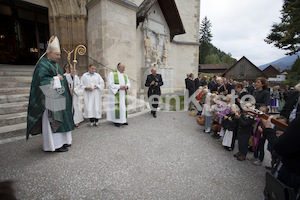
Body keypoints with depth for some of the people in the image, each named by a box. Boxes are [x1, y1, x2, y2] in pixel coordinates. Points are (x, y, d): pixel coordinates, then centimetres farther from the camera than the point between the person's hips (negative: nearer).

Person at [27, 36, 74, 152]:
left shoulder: (55, 64, 15)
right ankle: (54, 144, 6)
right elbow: (41, 80, -24)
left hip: (58, 98, 9)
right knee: (52, 121, -3)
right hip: (50, 99, -9)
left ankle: (61, 141, 24)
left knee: (59, 119, 13)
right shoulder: (42, 64, -12)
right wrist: (56, 79, -16)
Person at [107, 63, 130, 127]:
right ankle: (116, 121, 6)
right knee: (117, 106, -4)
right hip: (115, 94, -6)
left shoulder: (125, 75, 11)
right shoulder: (112, 74, -7)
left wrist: (126, 86, -14)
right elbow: (110, 84, -14)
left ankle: (122, 120, 16)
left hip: (123, 94, 6)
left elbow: (128, 83, 10)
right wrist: (119, 87, -21)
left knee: (123, 106, 7)